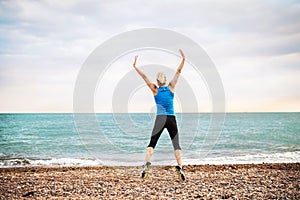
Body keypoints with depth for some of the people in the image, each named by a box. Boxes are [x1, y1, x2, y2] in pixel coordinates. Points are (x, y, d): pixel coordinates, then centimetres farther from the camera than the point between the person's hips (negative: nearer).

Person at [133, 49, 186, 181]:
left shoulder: (155, 90, 2)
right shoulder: (171, 87, 4)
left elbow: (145, 77, 0)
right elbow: (178, 72, 4)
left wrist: (135, 66, 3)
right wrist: (183, 59, 2)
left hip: (160, 119, -1)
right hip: (171, 119, 1)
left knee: (152, 143, 3)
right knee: (176, 144, 4)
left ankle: (146, 164, -16)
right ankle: (180, 167, -9)